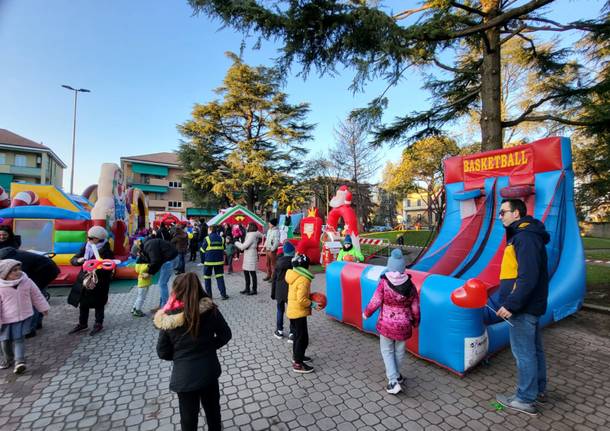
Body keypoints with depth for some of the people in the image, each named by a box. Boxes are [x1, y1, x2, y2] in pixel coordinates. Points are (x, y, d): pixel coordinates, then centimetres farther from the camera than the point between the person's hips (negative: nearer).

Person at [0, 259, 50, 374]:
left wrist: (43, 308, 11)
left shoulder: (27, 282, -8)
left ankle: (19, 361, -4)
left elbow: (36, 295, 4)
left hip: (24, 317, -1)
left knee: (19, 339, -6)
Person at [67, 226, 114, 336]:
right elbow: (73, 260, 3)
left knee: (98, 303, 8)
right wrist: (78, 260, -18)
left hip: (99, 282, -5)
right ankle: (82, 323, 33)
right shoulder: (86, 247, -1)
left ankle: (98, 324, 24)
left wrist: (96, 270, -33)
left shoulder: (106, 251, -17)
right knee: (83, 303, 15)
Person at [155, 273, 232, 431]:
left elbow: (162, 352, -5)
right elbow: (225, 335, -5)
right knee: (212, 407, 27)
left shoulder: (169, 319, -16)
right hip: (209, 370, 1)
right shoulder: (210, 309, -16)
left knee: (188, 416, 23)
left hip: (184, 375, -1)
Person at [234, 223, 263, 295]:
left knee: (252, 273, -1)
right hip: (247, 256, 10)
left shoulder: (252, 236, -18)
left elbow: (243, 246, -18)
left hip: (251, 257, -10)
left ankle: (254, 290, 9)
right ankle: (247, 289, 25)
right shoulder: (249, 234, 12)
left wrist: (236, 243, -3)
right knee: (246, 272, 14)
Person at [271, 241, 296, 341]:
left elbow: (274, 279, 2)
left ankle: (279, 331, 27)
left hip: (280, 291, 2)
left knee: (280, 310, 17)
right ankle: (292, 333, 8)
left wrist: (273, 293, 11)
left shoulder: (279, 262, -3)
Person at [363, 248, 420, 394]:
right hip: (404, 325, 3)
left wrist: (366, 313, 5)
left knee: (387, 351, 15)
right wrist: (416, 322, 17)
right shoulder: (410, 285, -10)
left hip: (386, 324, -2)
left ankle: (393, 381, 10)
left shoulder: (384, 283, -18)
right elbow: (415, 308, -2)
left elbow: (375, 302, -14)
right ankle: (396, 375, 41)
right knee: (399, 351, 22)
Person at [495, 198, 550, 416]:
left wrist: (511, 304, -24)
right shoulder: (523, 235, 12)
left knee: (524, 352, 3)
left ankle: (525, 399, 16)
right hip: (529, 305, 10)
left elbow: (528, 277, -26)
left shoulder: (526, 237, -20)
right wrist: (510, 301, 18)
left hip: (523, 307, -10)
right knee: (534, 349, 21)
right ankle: (539, 390, 36)